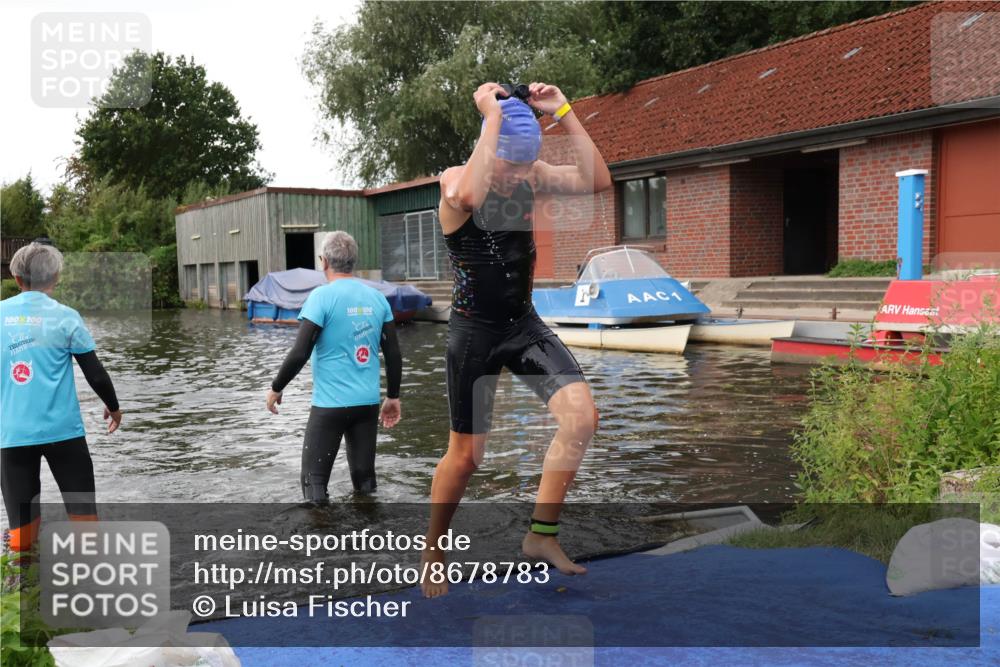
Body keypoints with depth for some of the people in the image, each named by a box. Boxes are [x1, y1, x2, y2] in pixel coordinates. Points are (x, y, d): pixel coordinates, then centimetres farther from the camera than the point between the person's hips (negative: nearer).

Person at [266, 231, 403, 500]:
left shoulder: (322, 296, -10)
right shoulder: (377, 297, 5)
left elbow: (300, 353, -13)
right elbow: (394, 354, 7)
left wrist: (276, 388, 1)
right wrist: (393, 397, 17)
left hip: (330, 404, -5)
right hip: (368, 403, 5)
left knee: (314, 480, 4)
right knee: (365, 478, 14)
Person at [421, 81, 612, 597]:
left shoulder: (531, 174, 1)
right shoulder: (456, 180, -14)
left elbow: (597, 181, -11)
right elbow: (469, 197, -40)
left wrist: (563, 113, -15)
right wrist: (493, 117, -32)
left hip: (524, 323, 5)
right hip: (474, 329, -5)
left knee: (582, 418, -14)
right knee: (465, 455, 4)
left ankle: (541, 535, 2)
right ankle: (432, 553, 29)